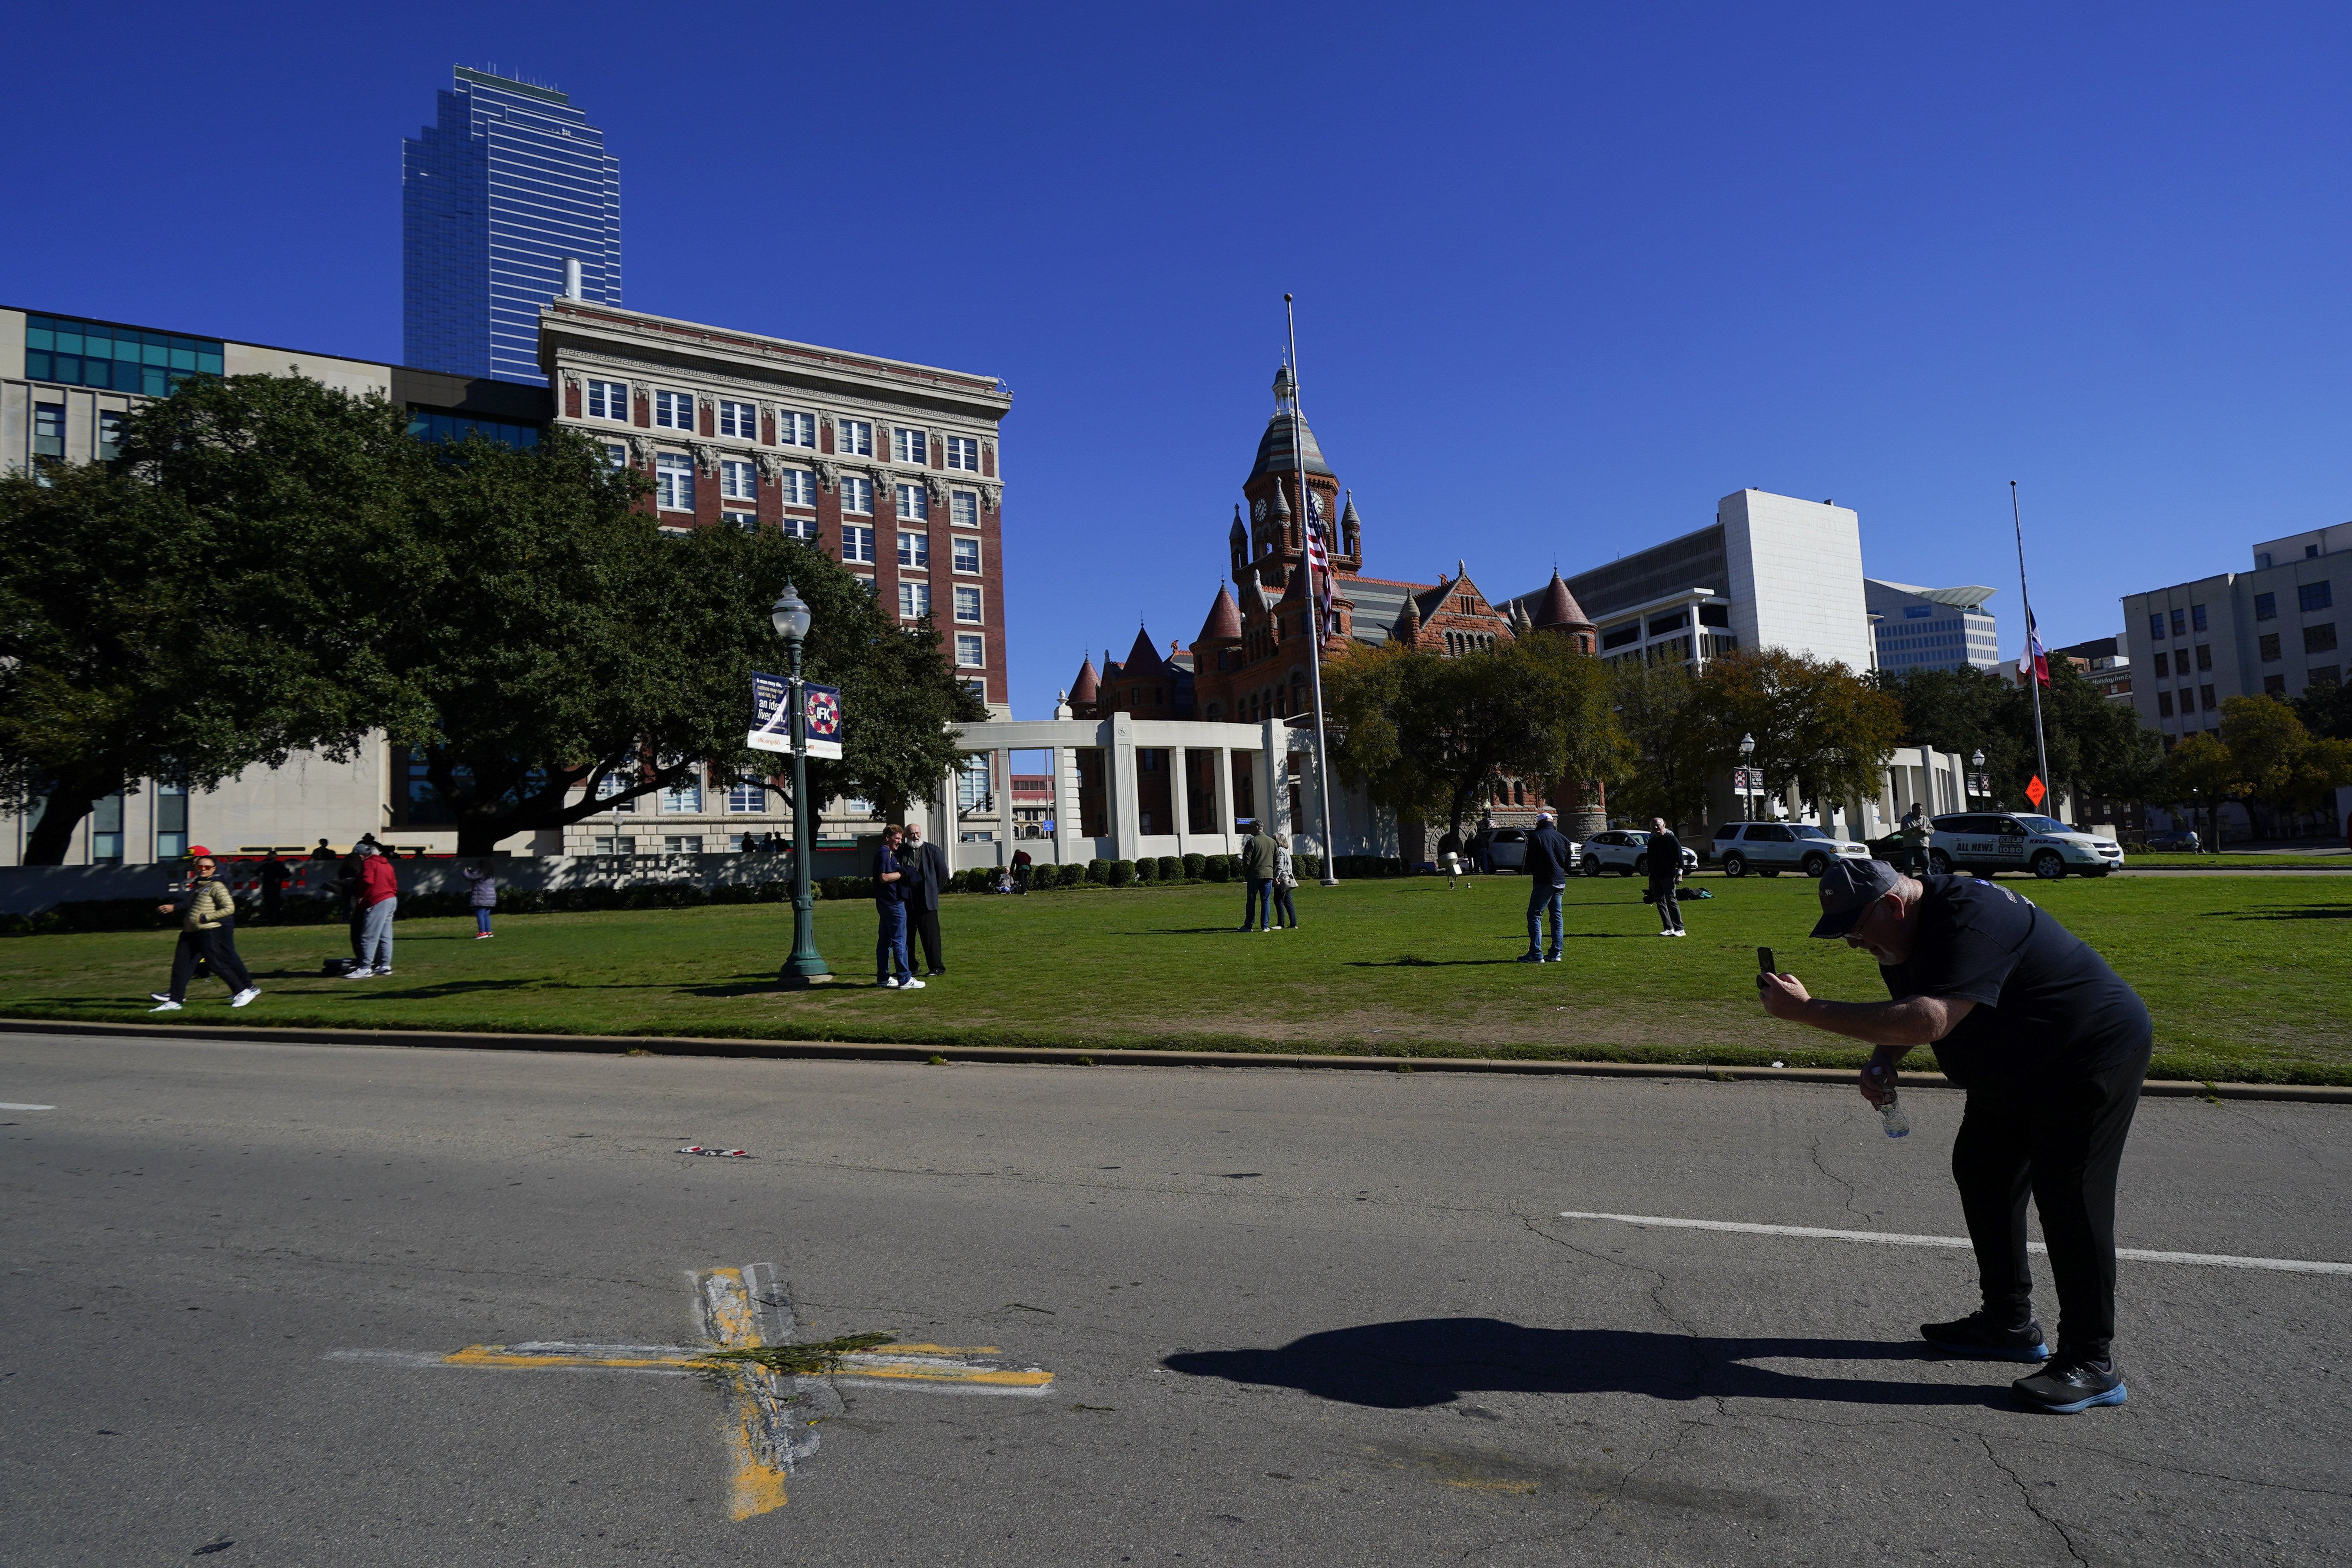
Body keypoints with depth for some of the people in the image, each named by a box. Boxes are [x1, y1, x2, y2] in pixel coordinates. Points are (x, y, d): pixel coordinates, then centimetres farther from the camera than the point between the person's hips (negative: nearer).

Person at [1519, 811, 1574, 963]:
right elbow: (1568, 864, 14)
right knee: (1556, 916, 13)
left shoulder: (1535, 837, -6)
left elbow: (1530, 862, -6)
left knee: (1534, 916, -4)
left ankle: (1536, 955, -11)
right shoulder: (1563, 839, 10)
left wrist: (1532, 872, 14)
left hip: (1544, 882, -6)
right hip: (1560, 882, 6)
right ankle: (1556, 954, 11)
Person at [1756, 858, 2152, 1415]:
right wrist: (1882, 1062, -11)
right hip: (2016, 1070, 10)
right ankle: (2009, 1322, 25)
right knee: (1982, 1174, 13)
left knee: (2066, 1196, -11)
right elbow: (1906, 1011, 12)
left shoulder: (1968, 923, -34)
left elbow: (1929, 1020, -46)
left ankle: (2092, 1362, 0)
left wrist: (1806, 1009, -47)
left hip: (2094, 1055, -10)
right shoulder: (1906, 932, -1)